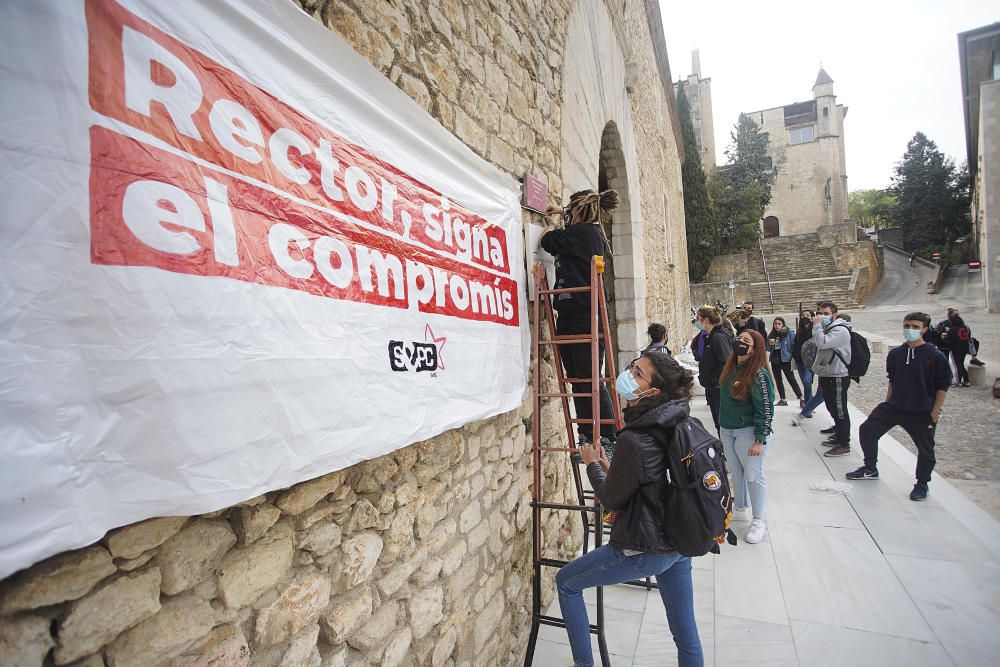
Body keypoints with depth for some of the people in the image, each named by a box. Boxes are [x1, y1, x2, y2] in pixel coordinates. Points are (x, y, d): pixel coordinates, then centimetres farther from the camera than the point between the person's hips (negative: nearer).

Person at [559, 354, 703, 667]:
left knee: (566, 582, 12)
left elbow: (612, 499, -13)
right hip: (680, 544, 8)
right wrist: (610, 468, 8)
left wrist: (592, 464, 1)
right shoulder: (676, 424, -3)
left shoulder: (633, 440, -28)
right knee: (686, 633, 23)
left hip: (644, 550, -8)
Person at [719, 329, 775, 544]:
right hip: (727, 430, 7)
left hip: (748, 432, -7)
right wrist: (723, 427, 19)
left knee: (753, 476, 4)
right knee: (736, 472, 18)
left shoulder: (759, 374, -18)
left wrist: (760, 440, -19)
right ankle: (740, 509, 35)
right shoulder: (731, 368, 5)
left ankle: (759, 520, 20)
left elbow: (766, 409, -18)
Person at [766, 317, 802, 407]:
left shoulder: (790, 334, -8)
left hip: (785, 360, -6)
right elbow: (768, 349, 15)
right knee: (778, 380, 11)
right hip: (774, 361, 6)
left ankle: (801, 398, 3)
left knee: (791, 379, -5)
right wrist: (770, 344, -7)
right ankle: (782, 400, 20)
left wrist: (793, 359, -16)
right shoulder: (772, 335, 7)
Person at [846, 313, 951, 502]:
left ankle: (922, 484, 30)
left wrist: (935, 411, -9)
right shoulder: (895, 354, 1)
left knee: (925, 449, 7)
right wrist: (887, 403, 12)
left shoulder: (935, 356, -11)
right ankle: (870, 469, 19)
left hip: (922, 413, -4)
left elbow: (943, 386, -7)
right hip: (894, 407, 4)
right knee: (867, 430, 1)